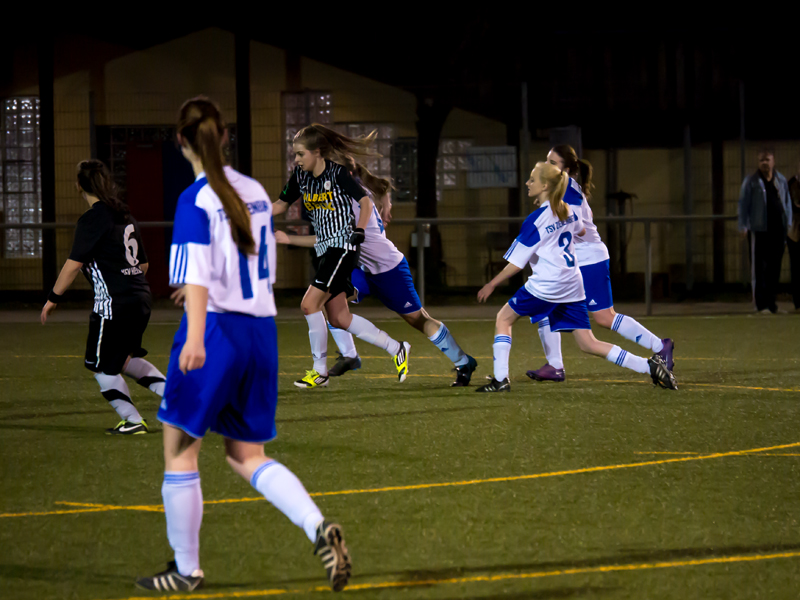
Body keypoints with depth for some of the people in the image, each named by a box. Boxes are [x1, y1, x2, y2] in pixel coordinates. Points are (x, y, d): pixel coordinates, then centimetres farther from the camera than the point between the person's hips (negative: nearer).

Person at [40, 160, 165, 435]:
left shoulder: (92, 219, -11)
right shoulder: (125, 216, 13)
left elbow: (73, 264, -15)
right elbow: (143, 263, 19)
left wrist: (53, 299, -7)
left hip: (113, 304, -8)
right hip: (141, 298, 8)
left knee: (103, 367, 5)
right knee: (124, 358, 24)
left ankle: (133, 421, 5)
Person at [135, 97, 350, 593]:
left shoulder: (195, 200, -11)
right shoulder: (257, 193, 10)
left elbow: (197, 273, -23)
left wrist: (195, 336, -32)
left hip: (217, 329, -7)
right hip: (262, 331, 7)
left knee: (180, 453, 8)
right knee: (247, 455, 13)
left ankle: (187, 570, 14)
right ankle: (319, 527, -10)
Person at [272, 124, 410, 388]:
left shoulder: (337, 173, -12)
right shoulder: (300, 176, 7)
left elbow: (366, 201, -7)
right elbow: (280, 205, 17)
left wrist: (359, 232, -18)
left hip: (342, 245, -8)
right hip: (325, 248, 8)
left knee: (309, 304, -16)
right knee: (338, 318, 5)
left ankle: (320, 371, -6)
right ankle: (396, 349, 17)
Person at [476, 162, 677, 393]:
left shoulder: (536, 220, -12)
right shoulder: (568, 211, 9)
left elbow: (517, 263, -10)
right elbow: (581, 230, 32)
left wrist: (491, 284, -1)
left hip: (545, 286, -7)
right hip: (573, 286, 7)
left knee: (504, 318, 10)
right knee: (588, 344, 7)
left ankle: (500, 379, 1)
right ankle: (650, 366, -5)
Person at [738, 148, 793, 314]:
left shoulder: (781, 181, 12)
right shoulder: (751, 181, 1)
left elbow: (787, 203, 18)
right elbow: (743, 204, 0)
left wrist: (788, 225, 13)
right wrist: (743, 226, -7)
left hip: (778, 230, 4)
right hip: (759, 230, -4)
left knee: (775, 268, 7)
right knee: (758, 268, -5)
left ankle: (771, 301, 17)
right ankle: (761, 304, -4)